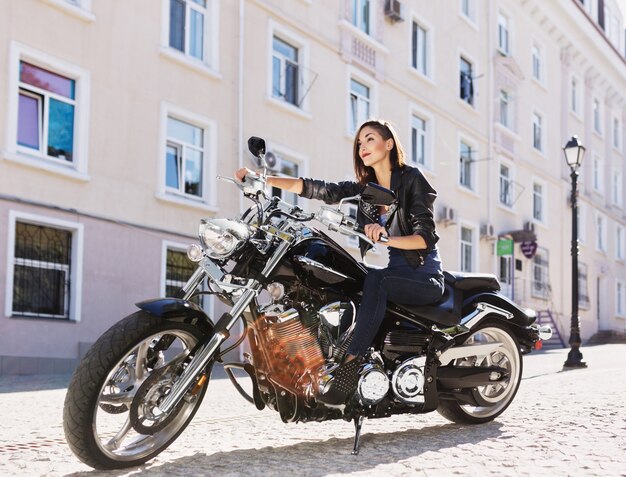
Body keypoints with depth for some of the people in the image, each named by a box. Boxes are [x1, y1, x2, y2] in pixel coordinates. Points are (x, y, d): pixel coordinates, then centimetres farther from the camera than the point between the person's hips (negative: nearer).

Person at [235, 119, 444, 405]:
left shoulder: (411, 179, -4)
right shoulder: (364, 187, 12)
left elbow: (426, 237, -13)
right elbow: (315, 189, -1)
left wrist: (387, 239, -32)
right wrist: (260, 179, -12)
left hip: (423, 274, -5)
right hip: (386, 270, 5)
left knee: (376, 279, -36)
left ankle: (350, 366, -42)